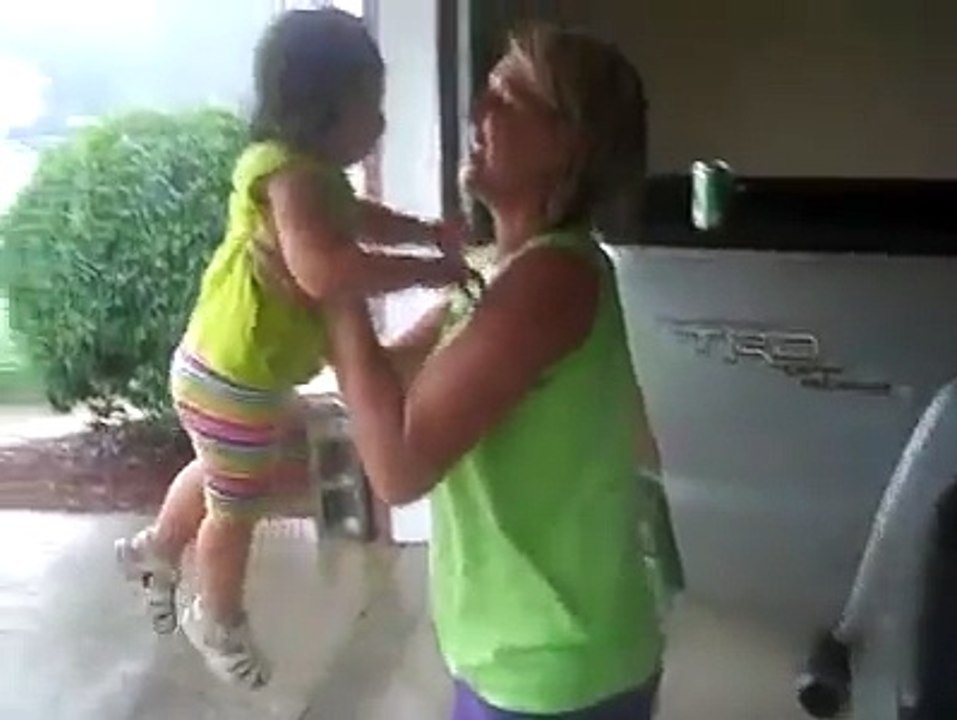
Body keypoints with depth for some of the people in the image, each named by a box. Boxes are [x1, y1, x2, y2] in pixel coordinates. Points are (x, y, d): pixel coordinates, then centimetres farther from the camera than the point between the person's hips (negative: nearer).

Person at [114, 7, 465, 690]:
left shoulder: (316, 172, 1)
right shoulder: (290, 175, -31)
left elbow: (356, 217, 21)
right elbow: (326, 271, -47)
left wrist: (428, 231, 4)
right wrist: (429, 271, -37)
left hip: (246, 373, 9)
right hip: (233, 380, -9)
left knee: (226, 475, 33)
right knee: (238, 506, 15)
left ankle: (158, 548, 56)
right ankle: (220, 621, 41)